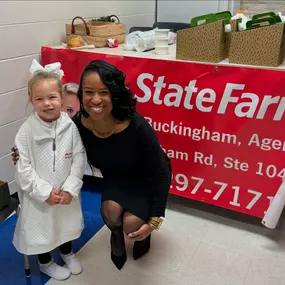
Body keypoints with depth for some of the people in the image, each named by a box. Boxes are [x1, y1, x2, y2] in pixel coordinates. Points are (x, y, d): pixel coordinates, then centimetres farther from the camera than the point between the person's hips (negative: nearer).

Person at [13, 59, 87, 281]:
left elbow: (79, 159, -10)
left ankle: (67, 253, 54)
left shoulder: (71, 126, -15)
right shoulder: (26, 132, -20)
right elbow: (23, 169, -17)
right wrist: (45, 192, -19)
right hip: (39, 195, -2)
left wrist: (70, 188, -15)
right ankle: (46, 263, 46)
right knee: (41, 228, 16)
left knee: (67, 223, 24)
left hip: (66, 192, 3)